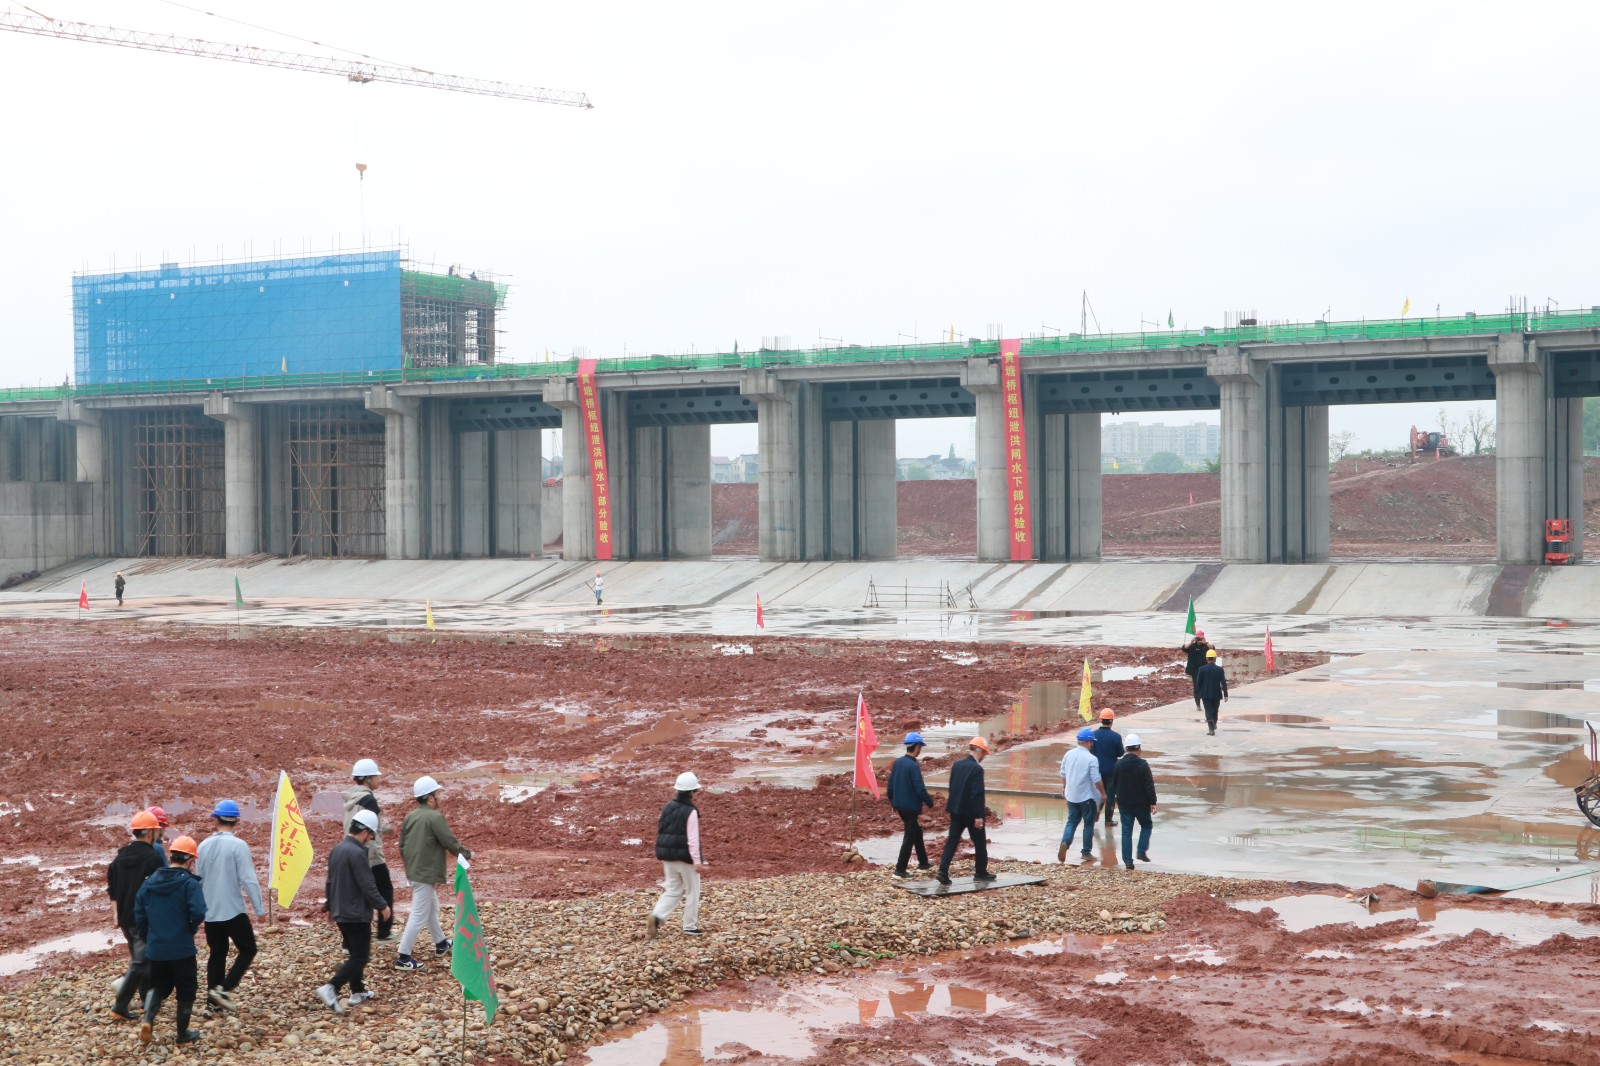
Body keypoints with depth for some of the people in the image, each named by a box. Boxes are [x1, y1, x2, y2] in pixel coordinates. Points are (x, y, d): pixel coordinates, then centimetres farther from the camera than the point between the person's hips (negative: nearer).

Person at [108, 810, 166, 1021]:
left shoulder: (121, 856, 5)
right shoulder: (153, 859, -17)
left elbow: (111, 887, 10)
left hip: (125, 917, 8)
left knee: (139, 958, 21)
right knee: (141, 962, -3)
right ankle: (120, 1006, -8)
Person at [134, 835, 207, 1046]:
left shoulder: (150, 882, 3)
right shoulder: (189, 883, -14)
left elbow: (139, 915, 6)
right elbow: (198, 913, -25)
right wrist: (192, 928, -4)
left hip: (155, 948, 5)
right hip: (182, 949, -5)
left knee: (158, 986, 22)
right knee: (186, 990, 12)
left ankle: (147, 1019, -1)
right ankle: (183, 1034, 20)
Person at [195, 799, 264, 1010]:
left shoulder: (204, 845, 3)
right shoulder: (238, 845, -14)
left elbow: (198, 878, 12)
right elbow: (249, 880, -17)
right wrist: (259, 909, -9)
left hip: (210, 912, 5)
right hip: (233, 911, -5)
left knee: (217, 953, 15)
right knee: (247, 950, 7)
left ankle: (213, 997, 13)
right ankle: (225, 989, -7)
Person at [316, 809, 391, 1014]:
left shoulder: (337, 849, 8)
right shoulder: (357, 853, -21)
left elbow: (331, 881, 18)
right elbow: (367, 886, -22)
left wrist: (330, 906, 29)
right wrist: (383, 906, -11)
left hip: (340, 912, 9)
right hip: (356, 914, -9)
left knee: (354, 952, 20)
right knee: (360, 957, -5)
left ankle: (357, 992, 26)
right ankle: (330, 988, -18)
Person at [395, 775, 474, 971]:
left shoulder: (410, 816, 7)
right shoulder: (435, 817, -19)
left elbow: (402, 845, 13)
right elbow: (451, 843, -15)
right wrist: (467, 854, 1)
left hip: (413, 871, 9)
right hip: (426, 874, -9)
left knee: (431, 908, 25)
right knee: (419, 916, -5)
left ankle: (441, 943, 41)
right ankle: (403, 958, -6)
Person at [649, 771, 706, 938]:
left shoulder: (668, 807, 5)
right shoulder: (690, 811, -16)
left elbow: (661, 832, 12)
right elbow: (693, 839, -18)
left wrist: (663, 855, 21)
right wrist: (697, 861, -14)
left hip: (668, 856, 6)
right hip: (686, 856, -6)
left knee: (672, 890, 13)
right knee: (692, 891, 10)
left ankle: (656, 917, -8)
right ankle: (690, 926, 15)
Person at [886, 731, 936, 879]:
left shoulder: (898, 762, 3)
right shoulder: (913, 766, -21)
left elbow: (891, 784, 10)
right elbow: (920, 789, -21)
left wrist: (893, 802, 22)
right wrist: (929, 802, -6)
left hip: (899, 805, 8)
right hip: (911, 807, -8)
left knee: (917, 832, 23)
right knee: (909, 838, 0)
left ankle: (923, 862, 34)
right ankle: (900, 870, 0)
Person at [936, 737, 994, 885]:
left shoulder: (957, 764, 5)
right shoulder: (977, 768, -18)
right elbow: (977, 793, -21)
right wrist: (978, 816, -19)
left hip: (956, 810, 7)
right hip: (971, 812, -7)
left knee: (952, 841, 6)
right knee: (980, 843, 10)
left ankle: (943, 871, -4)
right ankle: (981, 872, 21)